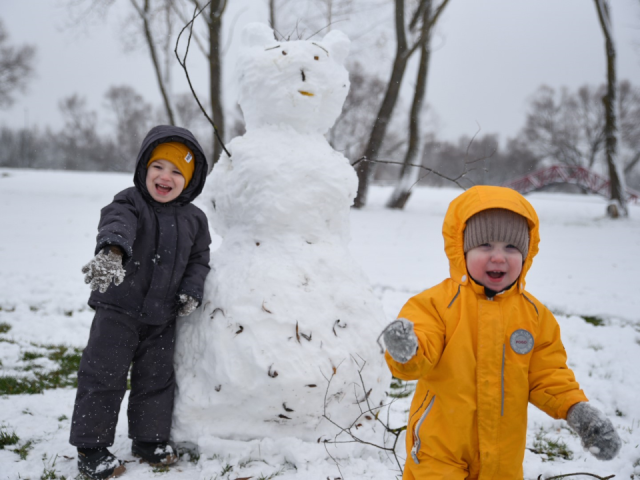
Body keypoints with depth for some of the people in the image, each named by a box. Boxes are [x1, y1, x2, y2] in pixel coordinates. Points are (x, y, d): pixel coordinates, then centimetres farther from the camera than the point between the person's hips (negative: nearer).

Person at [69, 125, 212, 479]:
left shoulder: (193, 219, 4)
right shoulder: (130, 203, -12)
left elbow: (199, 259, 14)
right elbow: (117, 225, -35)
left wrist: (191, 292, -5)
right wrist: (110, 252, -58)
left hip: (162, 317, 5)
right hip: (118, 310, -4)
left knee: (157, 379, 13)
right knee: (103, 378, -1)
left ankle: (150, 439, 30)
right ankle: (91, 448, 12)